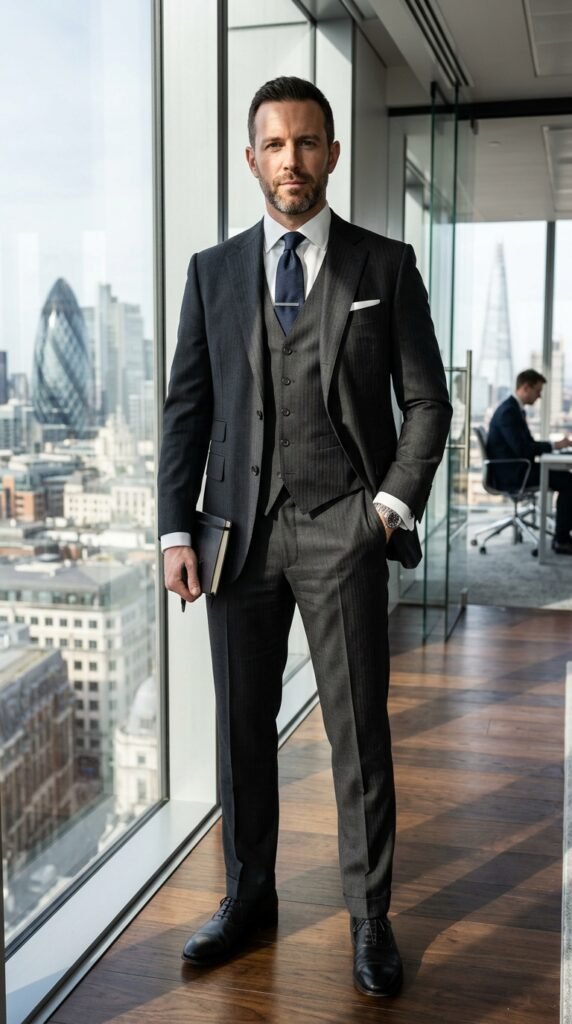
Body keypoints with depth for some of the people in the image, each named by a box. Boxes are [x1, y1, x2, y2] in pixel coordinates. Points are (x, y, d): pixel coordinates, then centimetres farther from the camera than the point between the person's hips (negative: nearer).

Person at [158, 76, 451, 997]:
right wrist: (176, 529, 1)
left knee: (359, 727, 3)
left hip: (342, 529, -2)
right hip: (240, 528, 2)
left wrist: (395, 501, -7)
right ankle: (249, 895, 28)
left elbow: (426, 399, 6)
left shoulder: (385, 266, 6)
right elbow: (187, 406, 8)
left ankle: (370, 918, 19)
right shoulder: (213, 271, 10)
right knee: (242, 723, 10)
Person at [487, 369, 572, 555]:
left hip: (516, 469, 10)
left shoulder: (514, 409, 14)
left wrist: (554, 445, 2)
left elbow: (527, 444, 17)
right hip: (511, 474, -10)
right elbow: (522, 448, -25)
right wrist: (553, 445, -16)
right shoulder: (508, 411, -18)